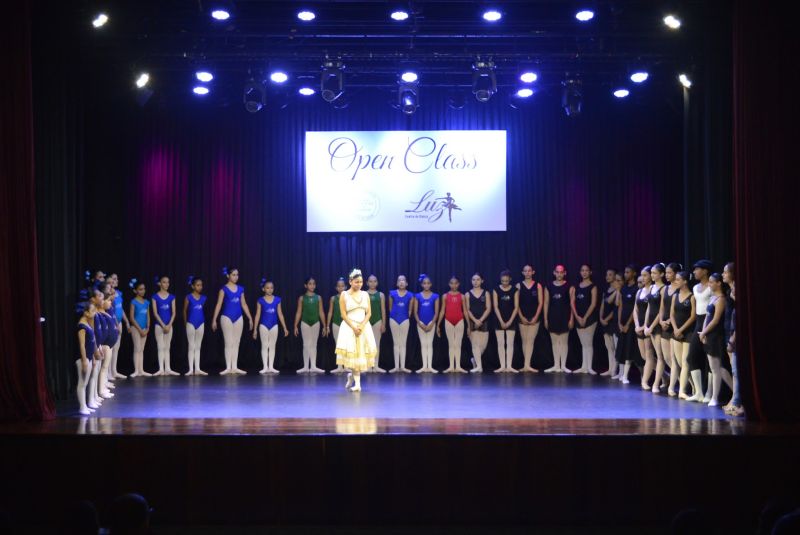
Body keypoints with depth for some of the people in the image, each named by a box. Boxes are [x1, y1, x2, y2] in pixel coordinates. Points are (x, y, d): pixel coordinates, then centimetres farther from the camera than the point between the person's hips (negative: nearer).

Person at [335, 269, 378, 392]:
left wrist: (361, 326, -11)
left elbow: (368, 313, 4)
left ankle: (352, 375, 21)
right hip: (349, 327, -3)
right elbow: (343, 315, -5)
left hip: (364, 327, 3)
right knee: (352, 352, -7)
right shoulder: (344, 295, -1)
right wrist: (353, 327, -14)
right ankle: (357, 383, 2)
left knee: (363, 352, -2)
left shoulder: (365, 295, 8)